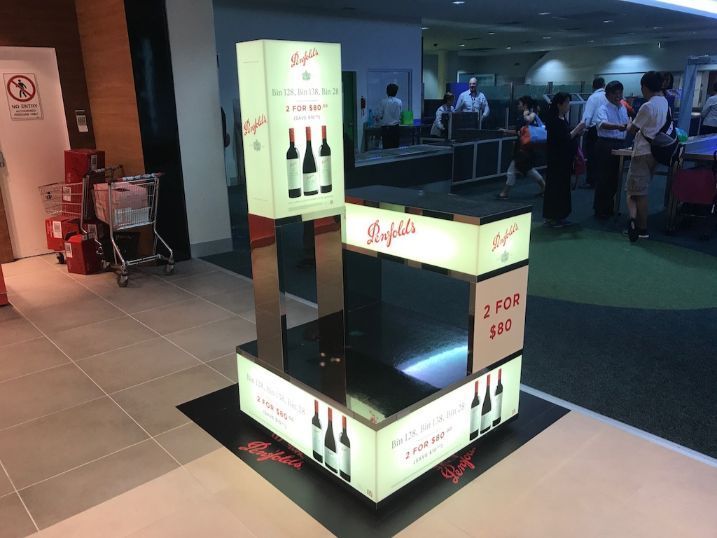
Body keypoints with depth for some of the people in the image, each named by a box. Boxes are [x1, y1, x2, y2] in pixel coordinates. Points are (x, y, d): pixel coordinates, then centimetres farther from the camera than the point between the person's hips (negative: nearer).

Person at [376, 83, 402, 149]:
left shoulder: (383, 102, -7)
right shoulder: (399, 102, 0)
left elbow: (380, 116, -3)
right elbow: (400, 115, 7)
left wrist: (377, 118, 20)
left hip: (386, 128, -2)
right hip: (396, 128, 2)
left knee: (386, 148, 1)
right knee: (395, 148, 6)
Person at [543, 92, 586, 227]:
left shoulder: (563, 120, 14)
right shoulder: (554, 121, -14)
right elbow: (563, 139, -18)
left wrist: (578, 132, 4)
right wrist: (577, 129, -14)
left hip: (565, 160, 9)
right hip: (556, 160, -9)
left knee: (564, 186, 11)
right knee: (555, 186, -4)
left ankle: (559, 216, 18)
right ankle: (551, 217, 4)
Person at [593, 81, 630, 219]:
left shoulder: (623, 109, 13)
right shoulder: (603, 109, -10)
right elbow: (602, 124, -31)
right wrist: (618, 127, -45)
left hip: (620, 145, 7)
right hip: (606, 144, -7)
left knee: (615, 177, 13)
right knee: (604, 178, -3)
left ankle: (609, 207, 25)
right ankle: (600, 209, 6)